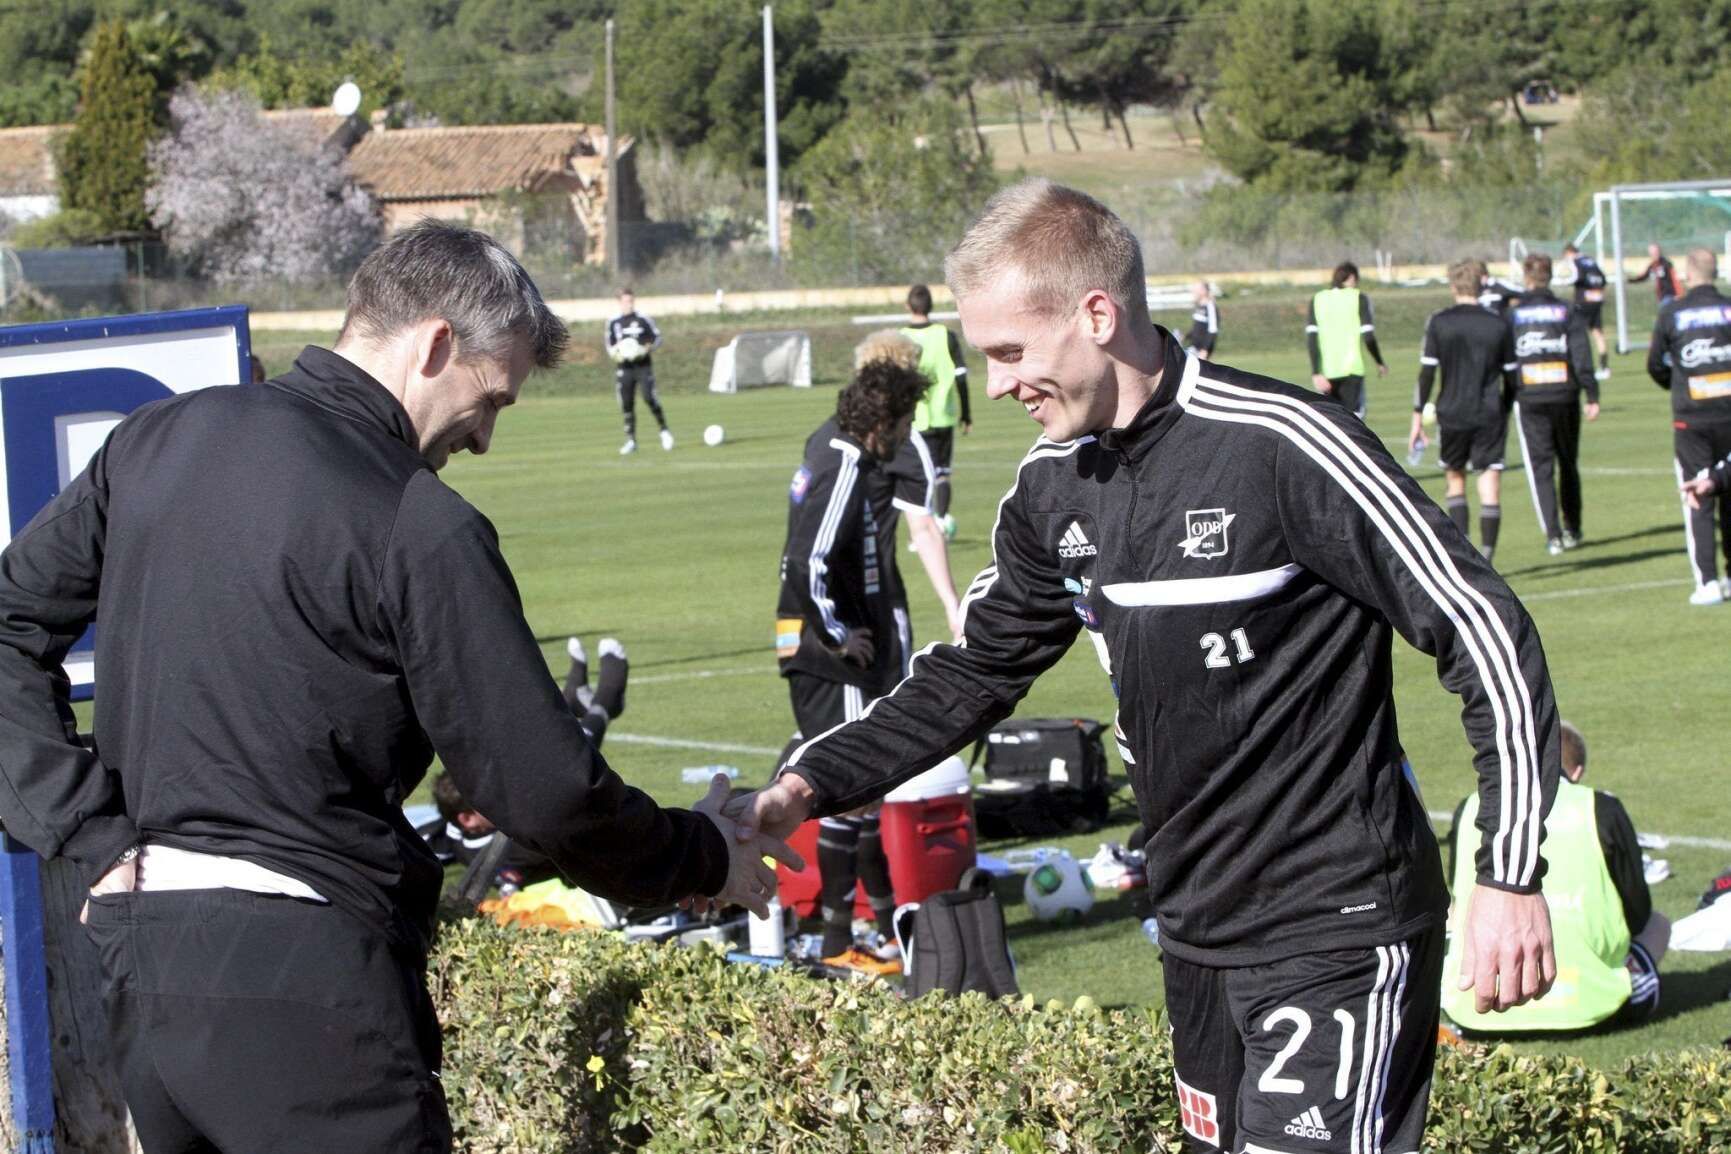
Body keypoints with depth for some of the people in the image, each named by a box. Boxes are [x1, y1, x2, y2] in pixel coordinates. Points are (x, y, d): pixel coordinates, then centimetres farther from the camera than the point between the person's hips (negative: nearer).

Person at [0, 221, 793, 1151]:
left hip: (134, 965, 8)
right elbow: (541, 787, -11)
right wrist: (705, 860, 6)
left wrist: (89, 832, 7)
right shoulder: (420, 528, -12)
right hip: (302, 980, -7)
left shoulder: (157, 439, 9)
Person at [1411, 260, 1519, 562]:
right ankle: (1486, 558, -8)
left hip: (1452, 415, 0)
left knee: (1455, 480, 17)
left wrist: (1418, 418, -1)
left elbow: (1426, 373, -5)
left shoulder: (1439, 322, -3)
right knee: (1490, 488, -1)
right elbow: (1510, 377, 7)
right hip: (1490, 416, 0)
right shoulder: (1500, 325, 2)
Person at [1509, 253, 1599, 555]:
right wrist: (1592, 395, -5)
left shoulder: (1512, 315, 0)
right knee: (1568, 464, 17)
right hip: (1564, 396, 1)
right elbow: (1582, 358, -6)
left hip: (1529, 401, -1)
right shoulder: (1567, 313, 1)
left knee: (1540, 468, -1)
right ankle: (1572, 530, 26)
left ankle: (1553, 535, -12)